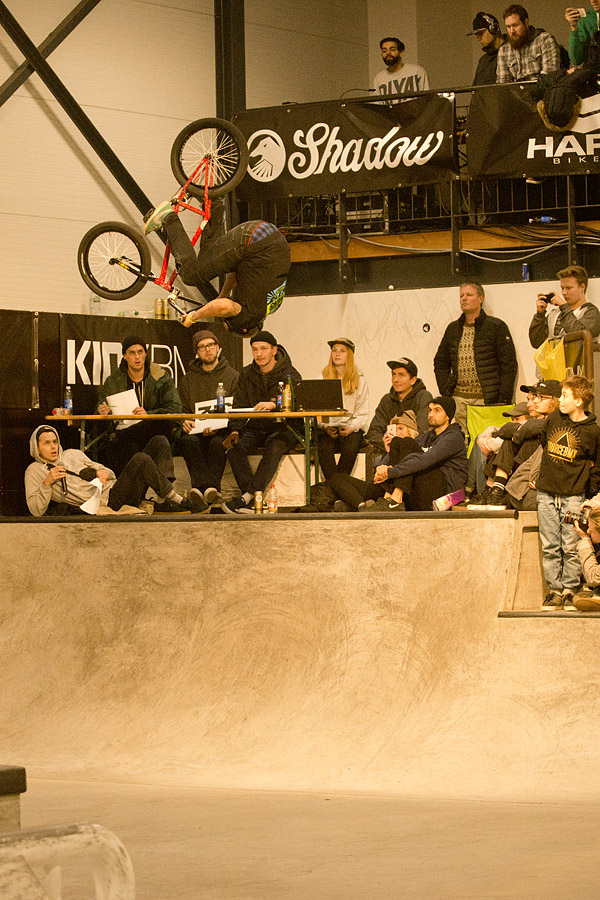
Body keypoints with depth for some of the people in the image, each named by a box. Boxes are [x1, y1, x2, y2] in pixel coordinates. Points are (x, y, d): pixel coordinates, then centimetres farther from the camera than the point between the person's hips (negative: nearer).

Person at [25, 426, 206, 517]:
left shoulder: (73, 455, 23)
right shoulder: (34, 471, 9)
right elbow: (36, 511, 0)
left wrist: (103, 471, -1)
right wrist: (47, 483, -14)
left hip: (115, 489, 7)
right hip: (108, 505, -7)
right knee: (140, 460, -28)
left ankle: (165, 505, -15)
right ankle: (182, 502, -18)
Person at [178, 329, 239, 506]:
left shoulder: (232, 376, 10)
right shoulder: (188, 380, 19)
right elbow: (181, 410, 16)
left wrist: (217, 427, -16)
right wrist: (184, 421, -10)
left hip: (223, 431, -2)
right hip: (196, 430, 2)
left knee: (218, 443, -36)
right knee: (188, 441, -33)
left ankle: (204, 489, -47)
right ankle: (211, 490, -47)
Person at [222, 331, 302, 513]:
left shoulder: (290, 375, -4)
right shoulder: (246, 374, 9)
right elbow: (239, 406, 4)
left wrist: (274, 404, -40)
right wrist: (235, 430, -14)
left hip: (282, 428, -4)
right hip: (256, 428, 4)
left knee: (274, 448, -36)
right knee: (234, 446, -26)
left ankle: (246, 498, -39)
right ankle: (254, 500, -34)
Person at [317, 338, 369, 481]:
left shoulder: (359, 380, 9)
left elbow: (362, 414, 5)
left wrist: (351, 427, -14)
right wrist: (325, 426, -13)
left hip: (351, 428, 0)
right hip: (327, 428, 0)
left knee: (350, 447, -32)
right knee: (324, 447, -32)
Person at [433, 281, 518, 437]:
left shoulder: (496, 326, 1)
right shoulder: (453, 329, 15)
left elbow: (509, 364, -3)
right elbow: (440, 362, 23)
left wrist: (503, 400, -10)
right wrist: (446, 392, 8)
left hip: (487, 400, -4)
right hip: (459, 399, 4)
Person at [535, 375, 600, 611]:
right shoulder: (553, 419, 5)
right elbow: (541, 445, 22)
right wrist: (539, 475, 21)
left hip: (573, 496, -3)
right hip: (546, 494, 3)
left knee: (571, 547, -2)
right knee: (550, 546, 4)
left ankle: (569, 591, 7)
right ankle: (554, 590, 11)